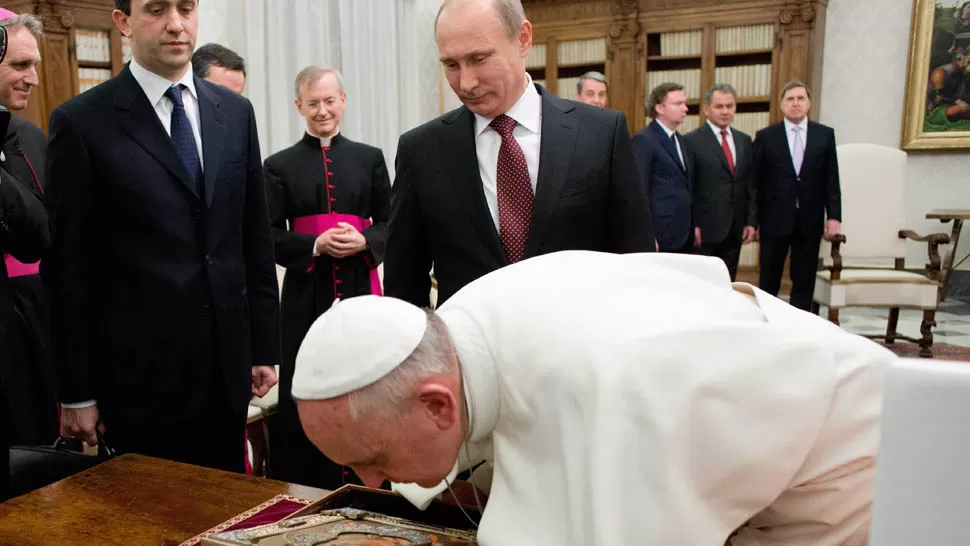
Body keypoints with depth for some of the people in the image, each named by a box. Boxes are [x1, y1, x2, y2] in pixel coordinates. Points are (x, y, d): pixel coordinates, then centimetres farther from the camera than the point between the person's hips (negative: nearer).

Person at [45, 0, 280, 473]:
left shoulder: (236, 112, 6)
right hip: (140, 375, -3)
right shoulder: (80, 122, -6)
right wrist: (76, 392, -4)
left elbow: (256, 238, 8)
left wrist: (265, 346, 7)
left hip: (228, 367, 4)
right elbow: (66, 267, -5)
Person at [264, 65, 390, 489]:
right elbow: (271, 238, 1)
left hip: (360, 289, 1)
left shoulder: (370, 158, 9)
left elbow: (389, 223, 9)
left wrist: (363, 241, -11)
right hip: (306, 295, -1)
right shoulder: (279, 166, 5)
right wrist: (316, 244, -15)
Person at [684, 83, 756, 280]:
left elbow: (750, 184, 14)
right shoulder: (692, 141, -6)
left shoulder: (744, 141, 12)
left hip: (735, 229, 6)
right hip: (705, 229, -5)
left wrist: (751, 221, 7)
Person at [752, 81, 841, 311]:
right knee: (769, 281, 5)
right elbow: (756, 180, 1)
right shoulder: (766, 136, 2)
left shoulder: (825, 135, 6)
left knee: (804, 282, 7)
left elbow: (831, 179, 5)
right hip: (775, 218, -2)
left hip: (809, 219, 2)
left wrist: (834, 216, -2)